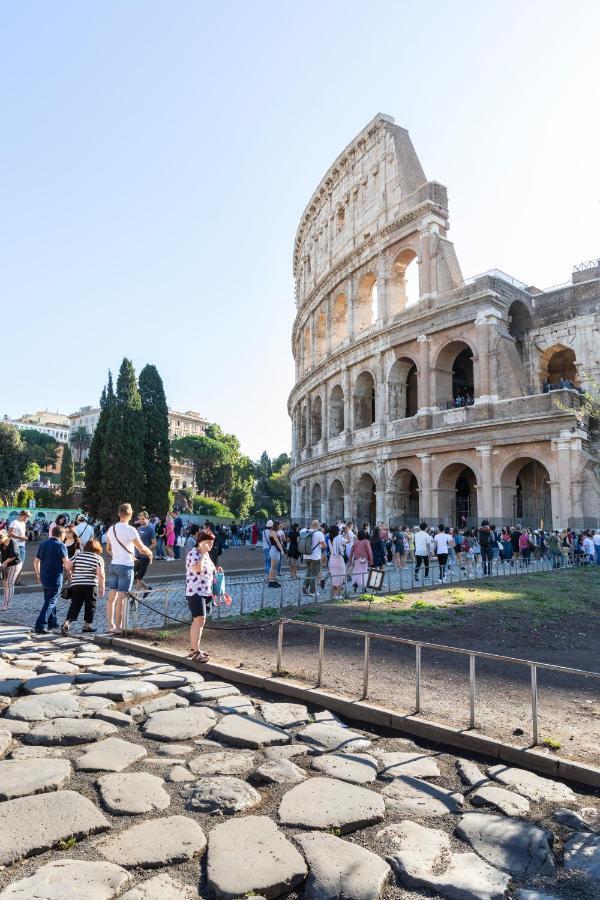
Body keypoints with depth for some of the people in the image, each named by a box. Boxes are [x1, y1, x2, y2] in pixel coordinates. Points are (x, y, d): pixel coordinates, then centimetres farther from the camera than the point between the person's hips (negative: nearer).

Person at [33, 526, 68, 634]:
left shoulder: (43, 544, 9)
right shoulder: (60, 545, -12)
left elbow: (36, 561, 13)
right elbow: (66, 562, -17)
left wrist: (38, 575, 24)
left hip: (44, 578, 7)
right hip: (55, 578, -7)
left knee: (49, 600, 19)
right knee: (50, 602, -3)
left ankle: (52, 623, 28)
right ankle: (40, 626, -10)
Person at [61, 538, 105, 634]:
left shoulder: (78, 555, 10)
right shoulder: (98, 558, -1)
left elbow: (67, 566, 3)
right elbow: (100, 574, -8)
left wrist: (74, 573, 21)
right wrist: (102, 588, -2)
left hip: (75, 584, 3)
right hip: (90, 586, -3)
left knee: (74, 605, 6)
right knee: (90, 605, 9)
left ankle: (67, 622, -10)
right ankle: (87, 625, 15)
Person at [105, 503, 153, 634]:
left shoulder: (111, 529, 6)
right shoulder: (130, 530, -14)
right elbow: (142, 548, -12)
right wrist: (150, 553, 9)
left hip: (113, 565, 7)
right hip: (126, 566, -6)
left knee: (112, 597, 11)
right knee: (121, 598, -2)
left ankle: (110, 626, 17)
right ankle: (118, 627, 2)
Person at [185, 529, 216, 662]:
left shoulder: (205, 554, 16)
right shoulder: (193, 553, -12)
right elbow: (198, 568, -29)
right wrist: (203, 553, -20)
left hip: (205, 592, 10)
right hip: (195, 591, -10)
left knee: (198, 620, 14)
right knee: (200, 619, -16)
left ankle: (193, 649, 23)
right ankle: (196, 652, -15)